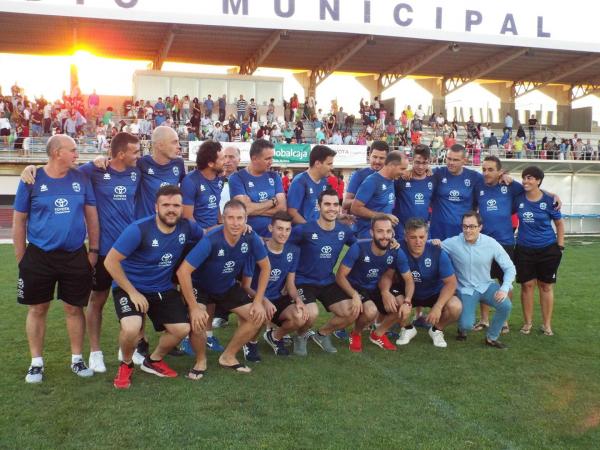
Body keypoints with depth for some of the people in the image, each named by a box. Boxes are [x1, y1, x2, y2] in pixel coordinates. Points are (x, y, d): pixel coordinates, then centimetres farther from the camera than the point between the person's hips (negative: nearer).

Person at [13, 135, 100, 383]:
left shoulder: (81, 179, 1)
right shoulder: (32, 181, -5)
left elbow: (91, 215, 7)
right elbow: (19, 221, 1)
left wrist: (93, 250, 3)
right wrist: (21, 258, 1)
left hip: (75, 257, 2)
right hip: (39, 257, -1)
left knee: (74, 308, 8)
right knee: (37, 309, 8)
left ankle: (77, 359, 22)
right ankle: (36, 362, 21)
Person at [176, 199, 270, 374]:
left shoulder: (251, 238, -21)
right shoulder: (211, 240, -34)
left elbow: (265, 267, -6)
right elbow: (183, 272, -33)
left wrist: (258, 301, -10)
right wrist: (194, 308, -32)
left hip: (228, 287, 5)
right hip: (200, 286, -5)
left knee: (259, 316, -6)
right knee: (197, 322, -30)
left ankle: (228, 357, 14)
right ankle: (201, 360, 1)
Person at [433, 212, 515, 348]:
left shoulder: (491, 243, -12)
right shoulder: (453, 243, -15)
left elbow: (510, 268, -7)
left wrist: (504, 288, -22)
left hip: (486, 285, 2)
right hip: (465, 289, -1)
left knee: (506, 306, -26)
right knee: (467, 325, -19)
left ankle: (492, 337, 2)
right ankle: (463, 328, 24)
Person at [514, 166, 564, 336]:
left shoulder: (549, 200, -7)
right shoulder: (518, 198, -4)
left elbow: (559, 223, 3)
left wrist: (560, 246, 0)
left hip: (548, 249, -1)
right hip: (524, 249, 1)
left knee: (546, 285, 7)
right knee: (527, 285, 5)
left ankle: (547, 324, 18)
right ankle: (528, 322, 19)